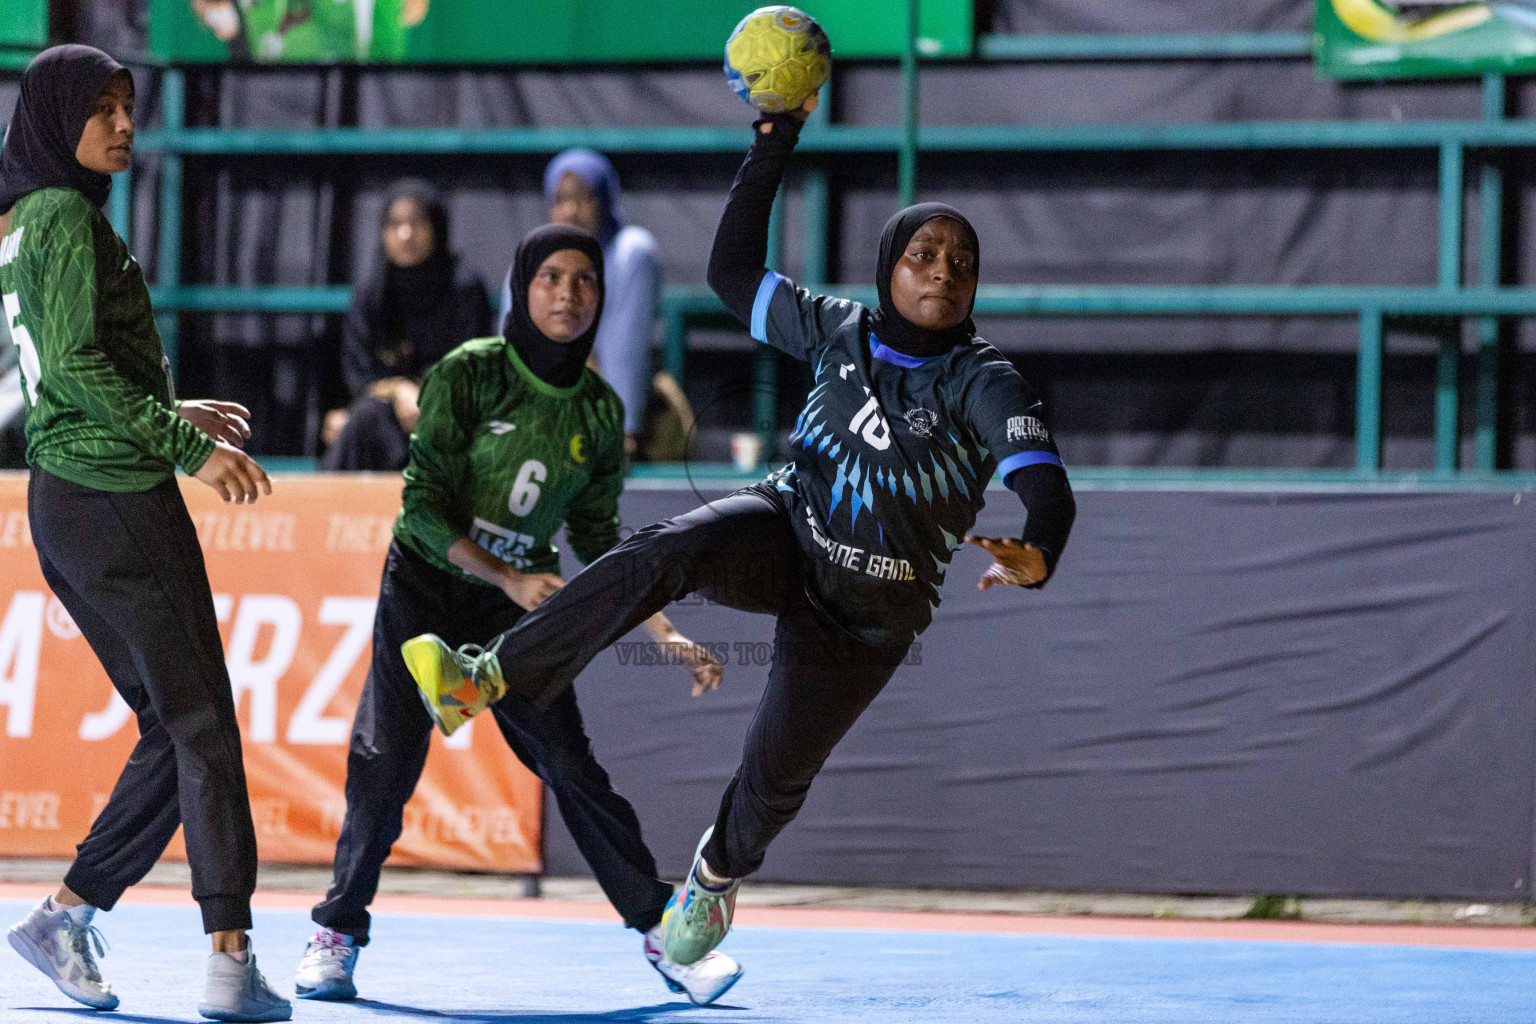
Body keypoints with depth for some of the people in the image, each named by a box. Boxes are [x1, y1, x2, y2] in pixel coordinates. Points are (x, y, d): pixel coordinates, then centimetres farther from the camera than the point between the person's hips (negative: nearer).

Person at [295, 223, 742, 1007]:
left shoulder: (598, 410, -1)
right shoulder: (469, 374, -14)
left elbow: (599, 542, 7)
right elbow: (424, 507, -16)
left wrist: (670, 639, 2)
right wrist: (507, 577, -24)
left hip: (518, 601, 3)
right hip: (426, 587, -3)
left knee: (571, 765, -6)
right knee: (386, 759, -14)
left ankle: (663, 934, 0)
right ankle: (338, 932, 0)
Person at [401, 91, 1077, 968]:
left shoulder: (983, 383, -17)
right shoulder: (839, 331, -3)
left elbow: (1047, 484, -31)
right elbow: (734, 273, 6)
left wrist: (1037, 555, -55)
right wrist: (774, 144, 0)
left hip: (867, 615, -2)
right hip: (786, 535, 2)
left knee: (779, 771, 6)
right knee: (663, 555, -31)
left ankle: (718, 875, 42)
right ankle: (491, 674, -35)